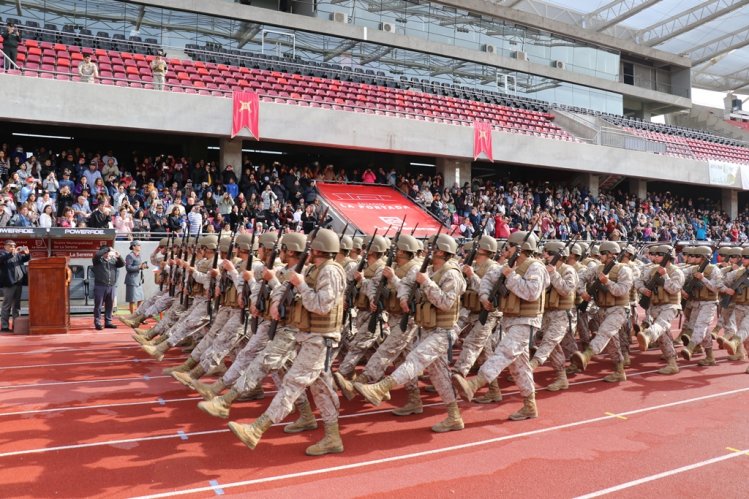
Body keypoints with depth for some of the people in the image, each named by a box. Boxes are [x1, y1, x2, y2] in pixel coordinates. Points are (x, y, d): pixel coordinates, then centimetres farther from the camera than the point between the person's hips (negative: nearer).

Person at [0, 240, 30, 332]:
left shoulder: (18, 255, 17)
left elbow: (26, 259, 18)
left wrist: (27, 254, -4)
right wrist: (12, 253, -32)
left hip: (18, 283, 6)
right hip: (8, 283, -6)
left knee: (17, 305, 10)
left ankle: (16, 325, 16)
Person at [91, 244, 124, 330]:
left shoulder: (113, 260, 13)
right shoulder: (98, 260, 1)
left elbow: (122, 264, 7)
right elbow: (97, 254, -19)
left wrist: (119, 256, -10)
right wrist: (108, 249, -14)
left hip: (111, 287, 4)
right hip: (100, 286, -4)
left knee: (109, 306, 9)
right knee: (98, 306, -1)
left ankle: (108, 322, 18)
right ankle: (98, 323, 4)